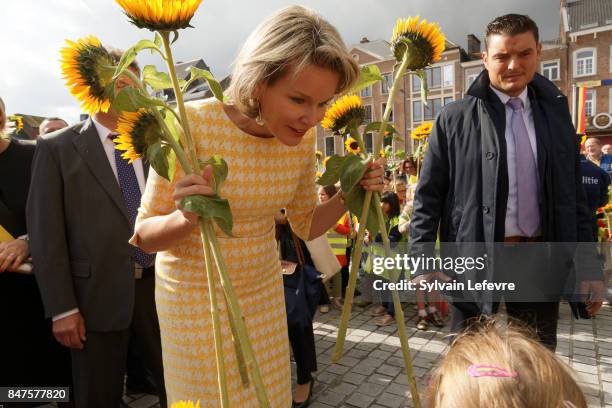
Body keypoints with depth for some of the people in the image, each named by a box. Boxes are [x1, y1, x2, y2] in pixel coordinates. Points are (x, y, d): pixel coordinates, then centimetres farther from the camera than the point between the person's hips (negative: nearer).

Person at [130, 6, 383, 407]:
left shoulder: (304, 137, -9)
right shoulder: (192, 124, -24)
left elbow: (305, 224, 4)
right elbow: (145, 235, -15)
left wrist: (346, 195, -14)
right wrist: (186, 217, -36)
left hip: (264, 291, 4)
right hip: (196, 296, -4)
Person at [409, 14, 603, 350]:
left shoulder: (555, 112, 8)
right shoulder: (454, 119, -4)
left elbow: (574, 196, 11)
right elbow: (427, 197, -5)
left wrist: (588, 265, 8)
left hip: (542, 263, 4)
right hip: (476, 263, -3)